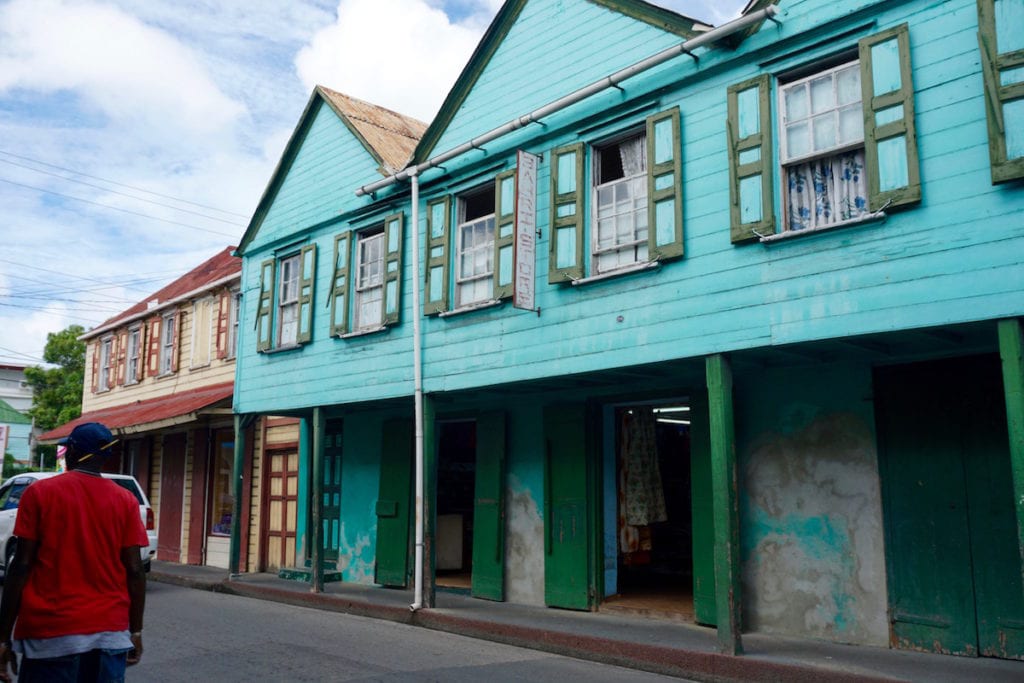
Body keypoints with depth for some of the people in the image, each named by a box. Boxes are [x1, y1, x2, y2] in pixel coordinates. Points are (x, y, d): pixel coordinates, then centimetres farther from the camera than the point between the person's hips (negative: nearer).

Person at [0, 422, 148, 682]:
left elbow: (21, 566, -5)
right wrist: (135, 631, 7)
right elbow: (135, 570, -1)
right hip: (111, 633, 2)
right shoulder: (125, 500, 1)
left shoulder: (39, 493, -2)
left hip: (51, 633, -1)